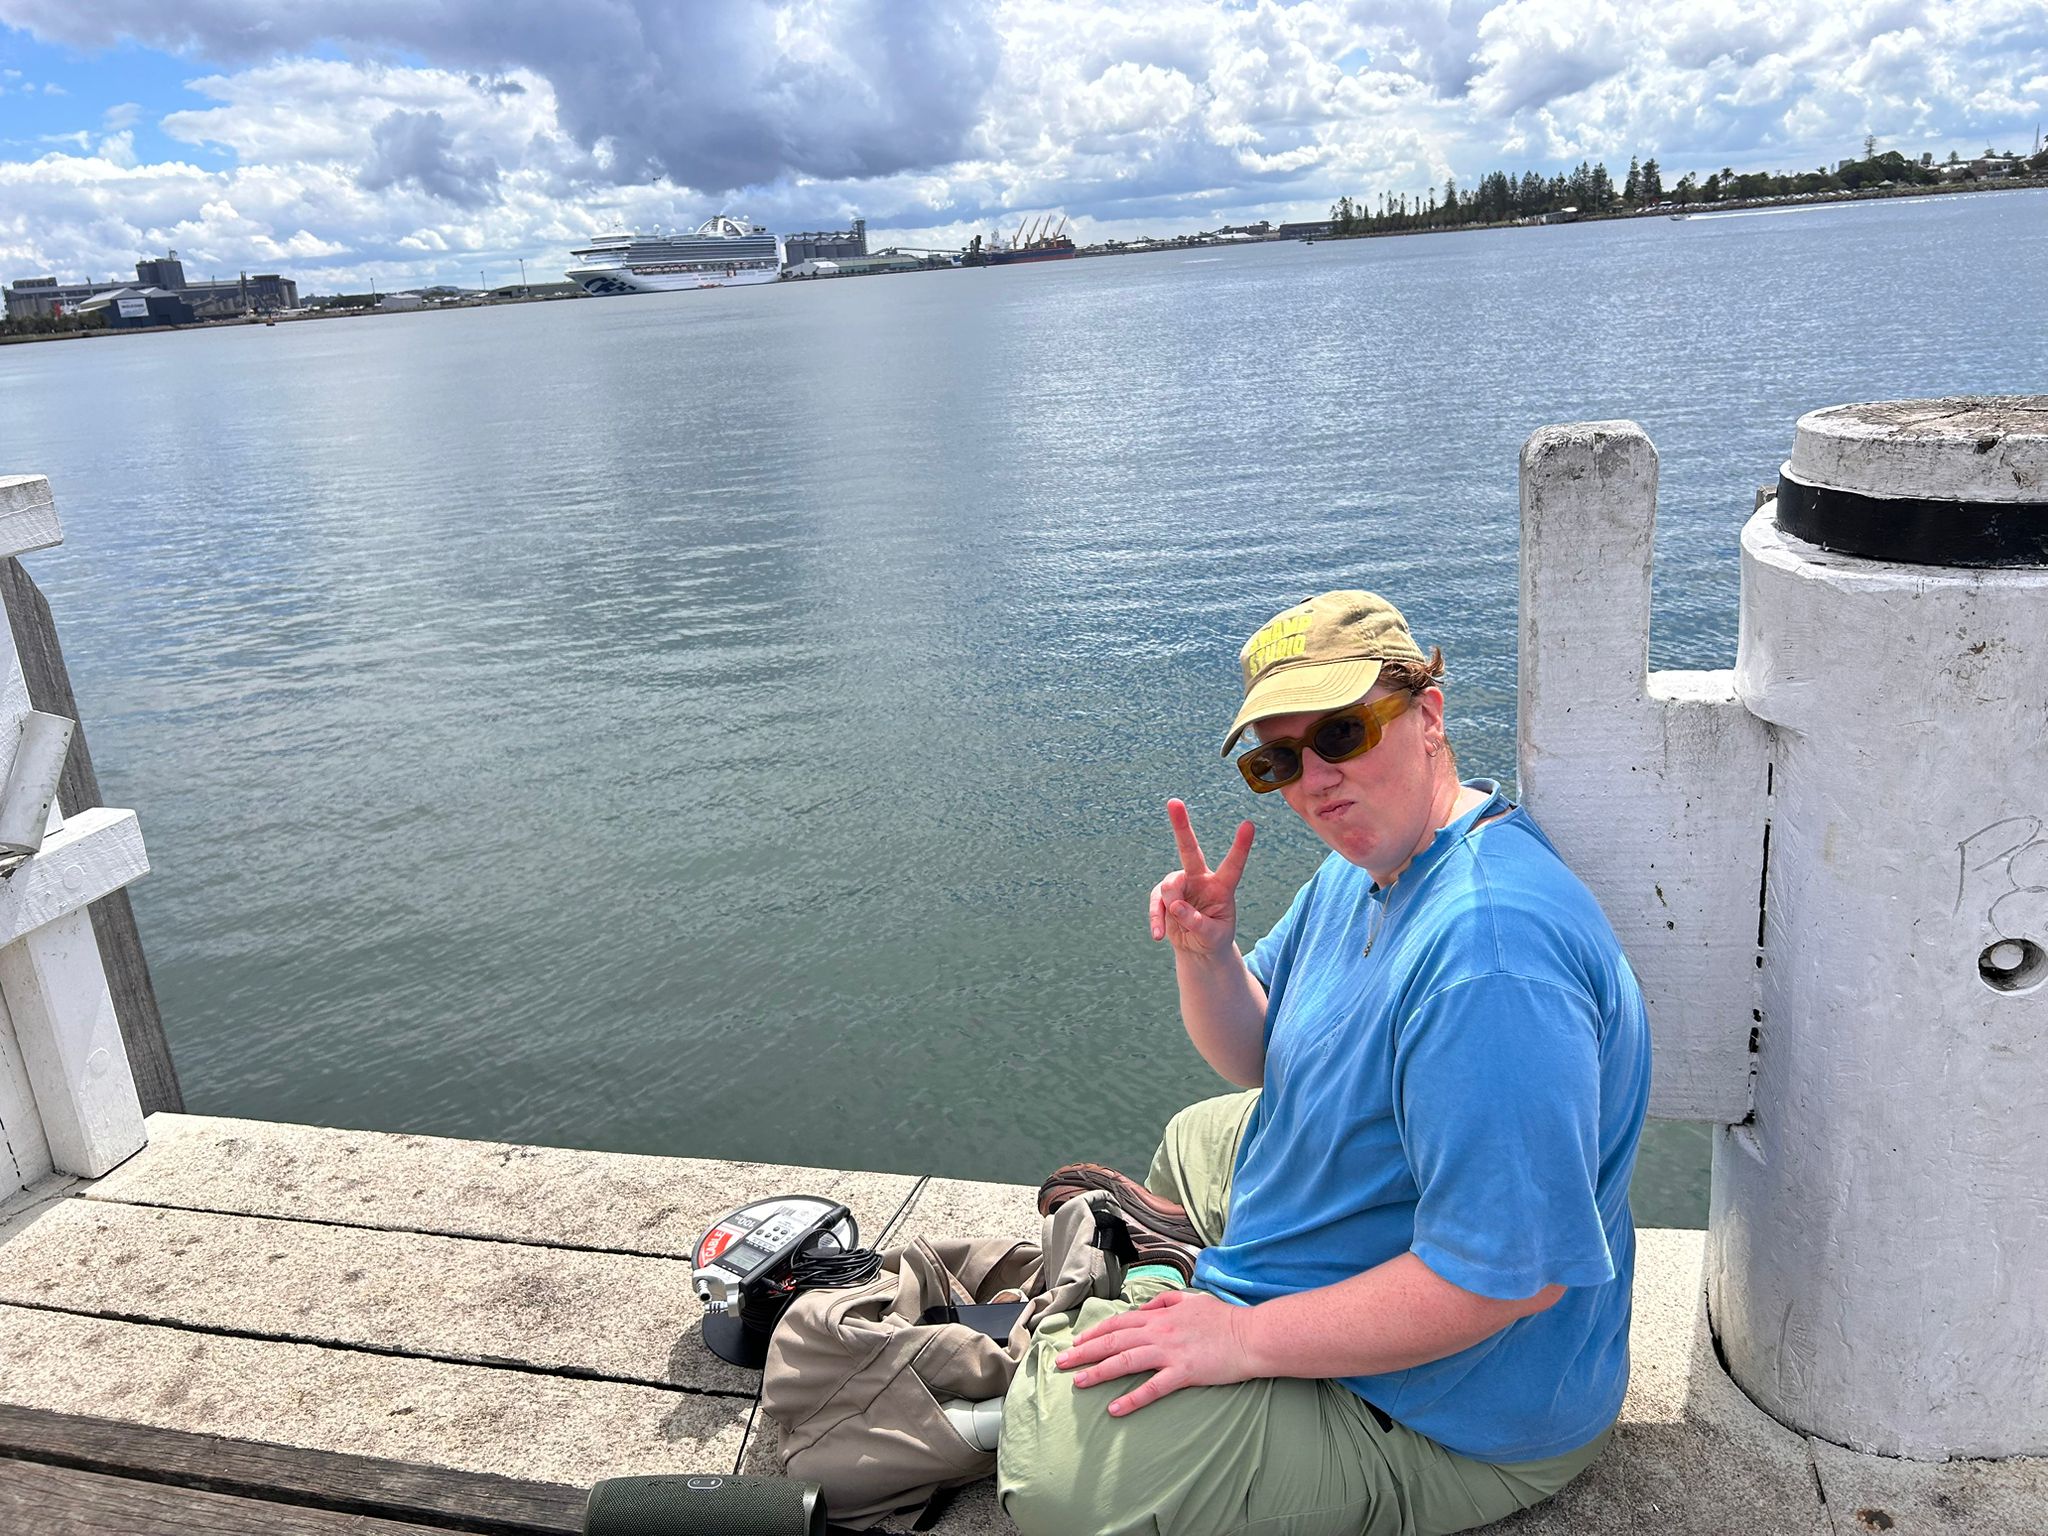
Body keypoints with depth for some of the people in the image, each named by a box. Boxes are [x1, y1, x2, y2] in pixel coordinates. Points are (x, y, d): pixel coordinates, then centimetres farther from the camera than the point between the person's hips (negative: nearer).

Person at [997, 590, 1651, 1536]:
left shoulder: (1487, 950, -35)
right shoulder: (1366, 862, 0)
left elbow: (1511, 1270, -35)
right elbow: (1256, 1057, 8)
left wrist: (1247, 1338, -27)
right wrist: (1205, 952, -15)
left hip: (1450, 1416, -10)